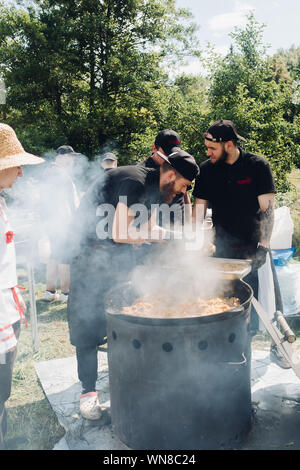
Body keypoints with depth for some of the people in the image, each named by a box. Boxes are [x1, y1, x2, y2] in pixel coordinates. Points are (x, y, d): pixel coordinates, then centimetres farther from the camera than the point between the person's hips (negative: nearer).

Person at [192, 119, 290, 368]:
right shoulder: (207, 169, 1)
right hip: (223, 249, 2)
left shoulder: (258, 165, -6)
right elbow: (199, 207, 2)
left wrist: (263, 245, -18)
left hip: (254, 246, -2)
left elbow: (267, 207, -9)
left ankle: (277, 345, 27)